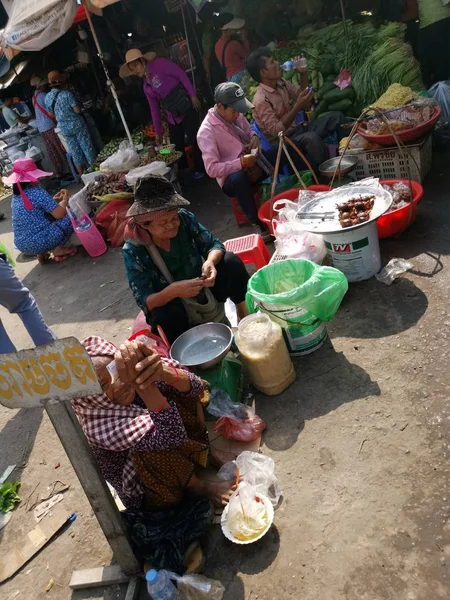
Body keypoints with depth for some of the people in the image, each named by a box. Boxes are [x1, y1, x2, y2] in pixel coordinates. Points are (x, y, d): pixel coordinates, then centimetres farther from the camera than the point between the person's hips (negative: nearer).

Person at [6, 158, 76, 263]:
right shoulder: (37, 192, -13)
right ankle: (58, 249, 3)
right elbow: (59, 214, -13)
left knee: (47, 219, 34)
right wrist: (65, 200, 5)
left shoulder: (16, 196, 10)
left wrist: (54, 200, 19)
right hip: (38, 242, -8)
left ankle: (42, 253, 18)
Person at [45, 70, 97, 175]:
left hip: (64, 128, 5)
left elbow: (51, 114, 10)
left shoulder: (47, 97, 3)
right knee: (87, 147, 6)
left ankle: (82, 175, 15)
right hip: (76, 124, -5)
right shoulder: (66, 94, -15)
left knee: (75, 152, 11)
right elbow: (78, 110, -16)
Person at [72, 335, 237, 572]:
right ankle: (197, 487, -5)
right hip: (149, 492, -4)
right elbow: (171, 436, -43)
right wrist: (142, 385, -55)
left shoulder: (136, 366, -21)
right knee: (153, 445, -35)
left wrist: (164, 372, -47)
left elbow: (195, 388, -25)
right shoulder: (98, 426, -35)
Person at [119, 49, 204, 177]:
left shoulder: (160, 64, -6)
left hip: (187, 109, -7)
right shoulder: (146, 87, 14)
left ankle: (201, 169, 12)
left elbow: (182, 75, -10)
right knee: (176, 146, 8)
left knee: (193, 140, -5)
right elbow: (154, 109, 18)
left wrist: (193, 95, -18)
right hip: (173, 118, 7)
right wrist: (158, 131, 18)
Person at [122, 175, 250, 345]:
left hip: (206, 291, 3)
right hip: (169, 304, -3)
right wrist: (172, 291, -45)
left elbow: (214, 244, -10)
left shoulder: (184, 218, -17)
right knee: (163, 317, -36)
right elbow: (145, 301, -24)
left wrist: (210, 262, -35)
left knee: (231, 262, -20)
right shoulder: (133, 250, -23)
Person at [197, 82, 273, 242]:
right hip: (231, 177, -6)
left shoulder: (236, 115, 2)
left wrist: (254, 137, -3)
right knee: (238, 178, -41)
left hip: (253, 163, 7)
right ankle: (259, 224, -26)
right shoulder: (206, 131, -18)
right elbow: (211, 169, -23)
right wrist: (241, 162, -29)